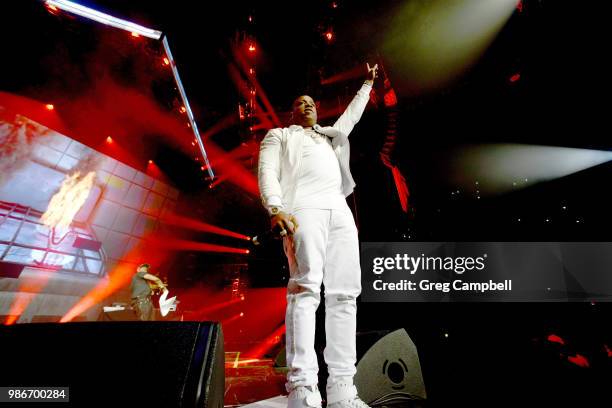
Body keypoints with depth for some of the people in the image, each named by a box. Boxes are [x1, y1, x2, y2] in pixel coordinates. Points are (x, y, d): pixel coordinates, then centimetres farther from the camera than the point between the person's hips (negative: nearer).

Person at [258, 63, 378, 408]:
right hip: (304, 209, -5)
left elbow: (352, 115, 53)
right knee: (306, 287, -19)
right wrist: (275, 208, -12)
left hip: (340, 212, 5)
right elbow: (267, 172, 6)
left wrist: (368, 83, 62)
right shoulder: (280, 135, 24)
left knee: (344, 293, -6)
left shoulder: (329, 135, 39)